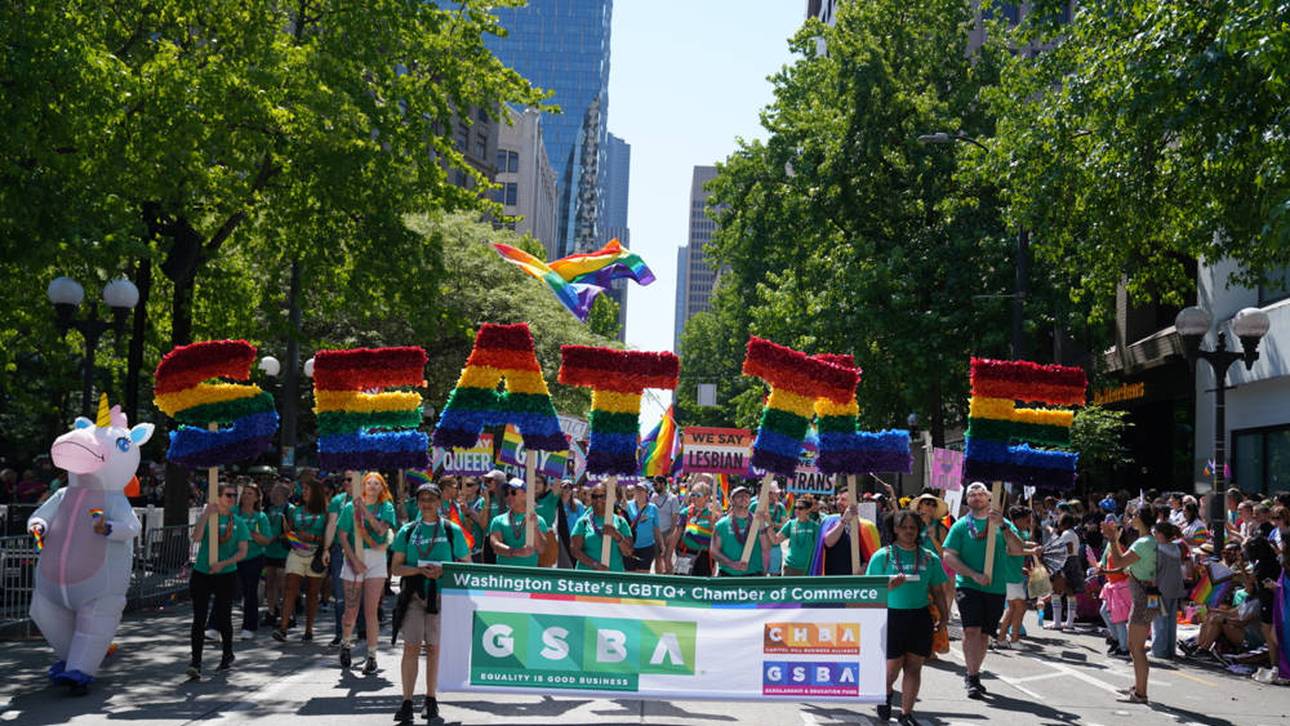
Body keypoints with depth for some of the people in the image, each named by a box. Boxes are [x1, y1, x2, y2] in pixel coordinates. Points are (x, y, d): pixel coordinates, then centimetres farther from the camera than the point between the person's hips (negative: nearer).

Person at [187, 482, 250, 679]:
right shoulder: (206, 517, 1)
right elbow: (196, 537, -18)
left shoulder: (238, 522, 5)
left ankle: (228, 655, 30)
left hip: (226, 575, 1)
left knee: (223, 617, 7)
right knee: (199, 617, -7)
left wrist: (223, 563, -15)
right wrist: (206, 514, -24)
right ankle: (196, 662, -7)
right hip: (201, 574, -1)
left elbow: (242, 552, 0)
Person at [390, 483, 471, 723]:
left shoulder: (452, 531, 5)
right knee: (411, 647, -4)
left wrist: (443, 571, -12)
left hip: (441, 596, 0)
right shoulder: (408, 531, 8)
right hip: (414, 595, 1)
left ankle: (430, 700, 17)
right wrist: (420, 570, -12)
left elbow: (466, 565, 6)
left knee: (434, 648, 6)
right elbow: (396, 568, 6)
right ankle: (407, 702, -1)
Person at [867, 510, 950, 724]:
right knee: (893, 666, -1)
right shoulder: (882, 556, -2)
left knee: (914, 667, 5)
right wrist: (890, 585, -19)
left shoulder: (930, 558, 7)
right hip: (891, 616, -3)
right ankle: (886, 694, 31)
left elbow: (937, 590, 13)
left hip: (920, 617, 3)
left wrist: (944, 615, 5)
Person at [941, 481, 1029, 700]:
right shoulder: (961, 525, 2)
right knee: (971, 630, -15)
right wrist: (974, 575, -14)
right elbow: (949, 556, -3)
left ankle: (973, 675, 23)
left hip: (996, 588, 3)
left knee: (984, 634, 9)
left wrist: (1003, 526, -17)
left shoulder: (1003, 523, 8)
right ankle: (972, 677, -10)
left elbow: (1019, 550, -4)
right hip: (968, 585, -3)